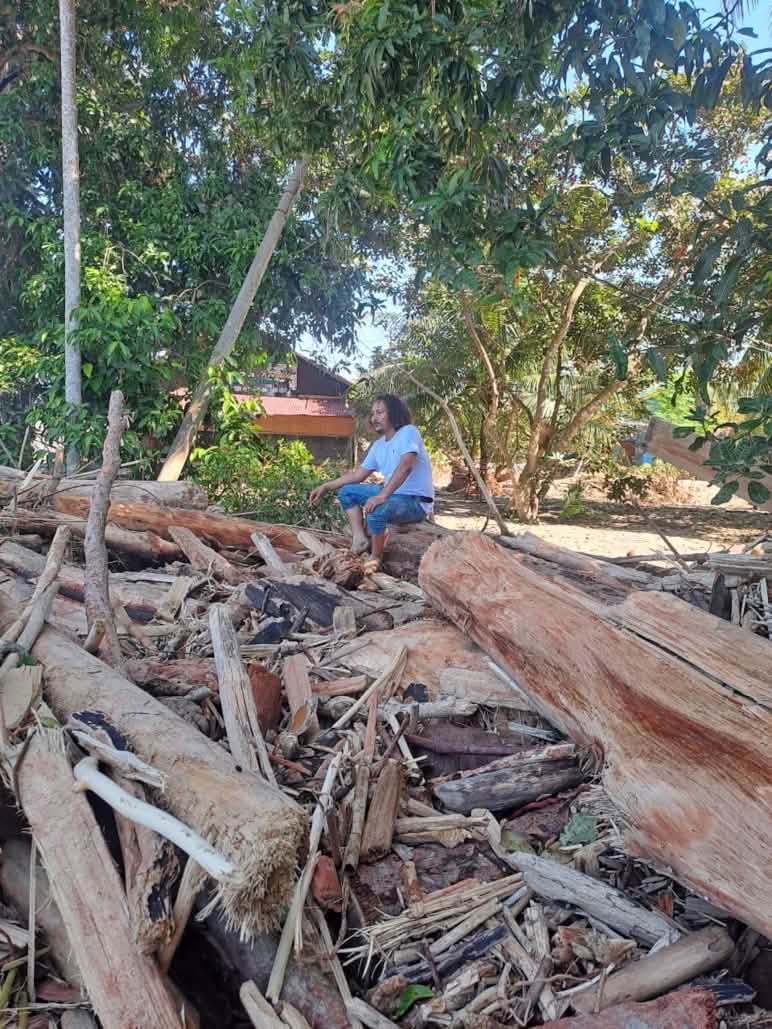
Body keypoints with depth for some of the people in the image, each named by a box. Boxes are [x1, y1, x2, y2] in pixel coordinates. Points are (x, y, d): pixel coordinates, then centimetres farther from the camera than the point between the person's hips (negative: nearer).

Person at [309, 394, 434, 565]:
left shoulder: (408, 432, -14)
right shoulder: (378, 445, 10)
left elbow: (405, 466, -30)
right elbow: (358, 475, 16)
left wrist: (382, 496, -39)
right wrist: (326, 487, 8)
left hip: (416, 502, -9)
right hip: (393, 495, 9)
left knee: (375, 511, -35)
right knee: (346, 492, 8)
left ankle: (375, 560, -14)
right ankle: (360, 539, -7)